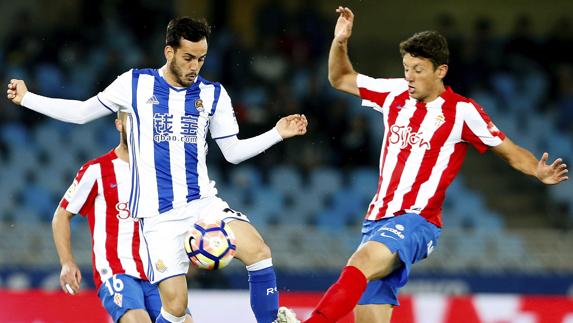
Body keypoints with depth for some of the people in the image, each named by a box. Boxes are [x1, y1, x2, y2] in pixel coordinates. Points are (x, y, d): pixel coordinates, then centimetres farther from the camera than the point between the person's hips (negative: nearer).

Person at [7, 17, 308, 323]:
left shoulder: (213, 94, 7)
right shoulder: (135, 84, 3)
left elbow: (233, 152, 12)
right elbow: (82, 112, 14)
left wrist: (277, 133, 1)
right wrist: (26, 98, 11)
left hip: (202, 202, 2)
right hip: (158, 215, -2)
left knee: (259, 252, -24)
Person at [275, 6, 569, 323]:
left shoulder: (461, 111, -4)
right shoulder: (396, 93, 11)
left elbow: (511, 152, 2)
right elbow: (340, 79, 24)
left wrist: (540, 172, -17)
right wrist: (340, 41, 7)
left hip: (416, 221, -6)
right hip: (378, 220, 6)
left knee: (362, 261, -36)